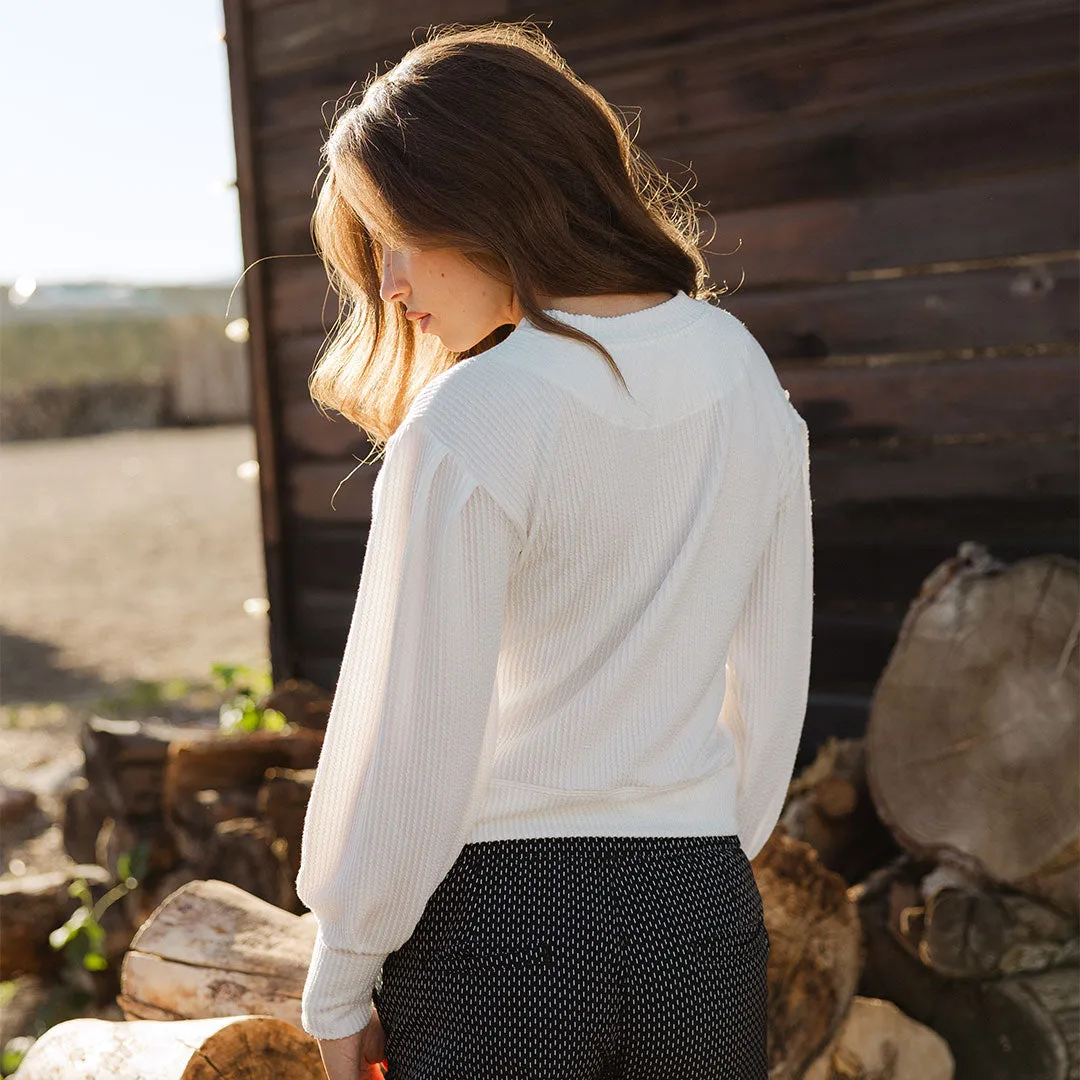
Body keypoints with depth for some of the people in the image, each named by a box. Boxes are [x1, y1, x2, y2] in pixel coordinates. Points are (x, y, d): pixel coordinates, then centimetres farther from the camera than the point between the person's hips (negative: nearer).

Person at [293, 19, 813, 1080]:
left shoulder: (469, 426, -19)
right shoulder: (747, 376, 0)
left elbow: (408, 746, -15)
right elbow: (772, 682, 7)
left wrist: (338, 983, -1)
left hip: (494, 925, -5)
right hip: (704, 918, 6)